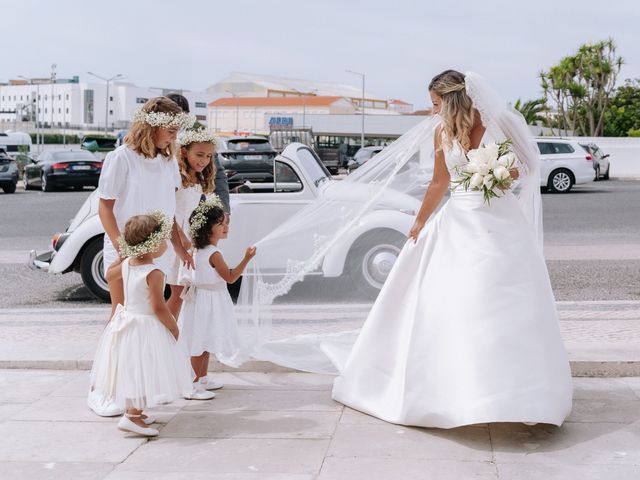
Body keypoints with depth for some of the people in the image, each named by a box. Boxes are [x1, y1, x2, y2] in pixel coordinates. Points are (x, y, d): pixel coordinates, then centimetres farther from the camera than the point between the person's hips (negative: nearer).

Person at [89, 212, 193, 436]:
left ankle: (133, 410, 32)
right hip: (146, 328, -9)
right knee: (142, 373, -5)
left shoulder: (126, 264, 0)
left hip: (126, 320, 9)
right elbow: (158, 308, -22)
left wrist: (123, 256, 35)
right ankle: (131, 417, -9)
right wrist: (173, 327, -9)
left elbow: (109, 274, 22)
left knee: (133, 370, 20)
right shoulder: (154, 274, -24)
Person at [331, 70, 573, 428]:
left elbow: (526, 165, 6)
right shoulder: (443, 133, 6)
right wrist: (420, 223, 25)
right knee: (449, 306, -1)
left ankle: (518, 395, 5)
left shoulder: (499, 124, -4)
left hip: (500, 223, -3)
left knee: (507, 308, -6)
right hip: (460, 222, 3)